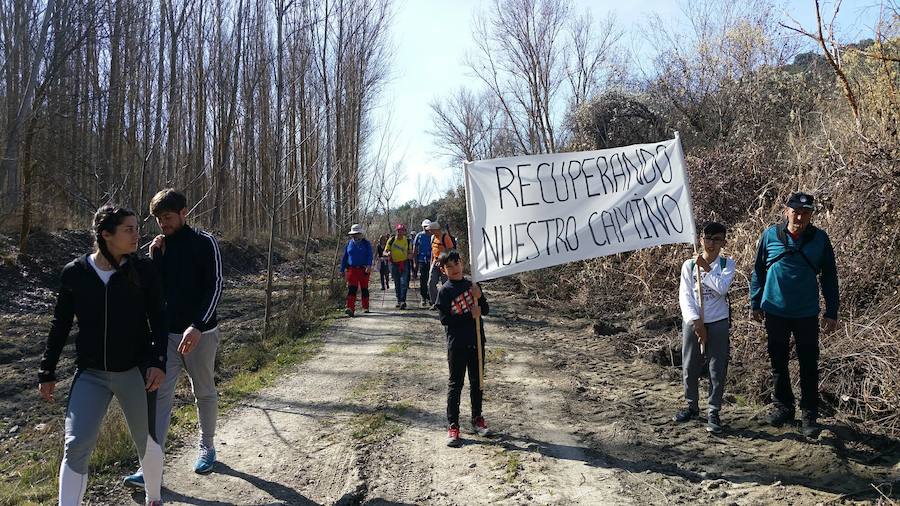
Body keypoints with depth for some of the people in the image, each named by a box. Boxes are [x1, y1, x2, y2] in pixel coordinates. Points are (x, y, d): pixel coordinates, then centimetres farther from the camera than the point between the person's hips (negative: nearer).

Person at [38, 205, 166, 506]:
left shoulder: (143, 270, -6)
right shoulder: (74, 272, -3)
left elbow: (157, 320, -3)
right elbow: (60, 325, 6)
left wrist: (158, 361, -15)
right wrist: (47, 373, 9)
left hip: (135, 371, 0)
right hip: (90, 374, 1)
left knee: (146, 442, 11)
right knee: (76, 446, -9)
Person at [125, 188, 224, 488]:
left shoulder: (204, 242, -7)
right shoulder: (160, 246, 8)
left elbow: (215, 286, -14)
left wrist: (197, 326, -24)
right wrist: (155, 257, -8)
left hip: (200, 333, -4)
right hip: (166, 333, 4)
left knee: (204, 394, 10)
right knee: (159, 396, -1)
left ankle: (206, 447, 29)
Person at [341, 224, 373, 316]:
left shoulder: (366, 243, 2)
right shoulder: (349, 244, 10)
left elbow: (370, 256, -6)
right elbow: (344, 257, 15)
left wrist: (369, 265, -23)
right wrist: (342, 269, 12)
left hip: (364, 270, -1)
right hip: (352, 270, 1)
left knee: (364, 289, 9)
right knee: (351, 289, -12)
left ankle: (365, 307, 23)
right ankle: (350, 308, -20)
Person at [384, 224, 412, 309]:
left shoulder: (407, 240, 3)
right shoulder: (391, 240, -2)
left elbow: (410, 251, 16)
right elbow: (385, 252, 3)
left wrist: (410, 254, -7)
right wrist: (387, 254, -21)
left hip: (404, 264, 0)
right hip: (394, 264, 1)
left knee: (404, 282, -13)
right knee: (397, 284, 8)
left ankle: (403, 301, -14)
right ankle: (399, 300, 19)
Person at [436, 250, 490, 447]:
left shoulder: (472, 285, 6)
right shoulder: (444, 291, -7)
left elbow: (486, 310, 7)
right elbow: (445, 319, -13)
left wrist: (479, 297, -12)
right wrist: (470, 315, -17)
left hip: (477, 341, 4)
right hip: (457, 344, -4)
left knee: (477, 382, 15)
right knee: (455, 384, 1)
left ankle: (477, 419, 30)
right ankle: (453, 426, 7)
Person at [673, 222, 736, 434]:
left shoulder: (727, 264, 1)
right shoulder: (689, 265, 1)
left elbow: (722, 288, -16)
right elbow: (684, 296, -4)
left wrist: (706, 269, -10)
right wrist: (696, 321, -12)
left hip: (718, 323, -1)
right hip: (693, 322, 1)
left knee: (718, 370, 1)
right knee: (689, 367, 8)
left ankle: (714, 412, 11)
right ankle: (692, 406, 25)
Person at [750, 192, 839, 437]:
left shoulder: (820, 239, -4)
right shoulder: (770, 235, -5)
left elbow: (829, 277, 2)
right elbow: (758, 270, 4)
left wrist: (832, 312, 1)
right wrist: (755, 303, 5)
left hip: (807, 314, -1)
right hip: (775, 311, 1)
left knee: (809, 366, 4)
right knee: (778, 362, 12)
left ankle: (810, 415, 16)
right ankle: (783, 406, 28)